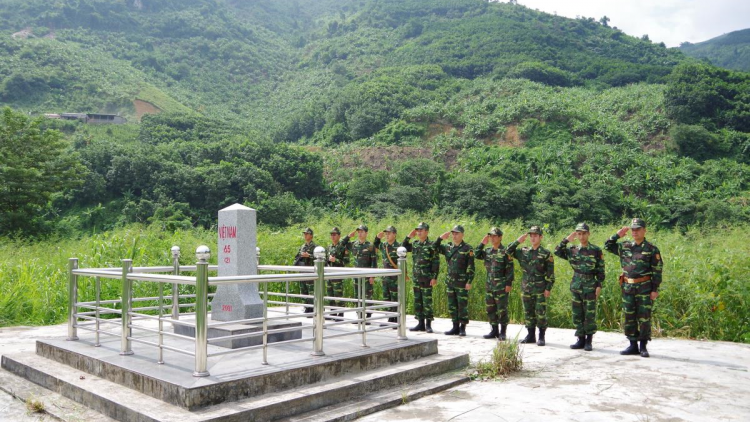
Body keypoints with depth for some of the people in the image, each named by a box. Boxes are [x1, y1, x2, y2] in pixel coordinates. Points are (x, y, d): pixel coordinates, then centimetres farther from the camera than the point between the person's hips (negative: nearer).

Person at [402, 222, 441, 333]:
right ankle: (420, 323, 17)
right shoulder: (414, 244, 9)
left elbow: (436, 263, -9)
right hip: (416, 278, 6)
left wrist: (434, 277, -14)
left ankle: (428, 324, 6)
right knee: (417, 301, 9)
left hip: (427, 278, -6)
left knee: (427, 301, -2)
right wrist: (408, 237, 8)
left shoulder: (432, 245, -7)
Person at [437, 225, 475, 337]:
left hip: (462, 283, -5)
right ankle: (455, 327, 19)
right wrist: (441, 238, 2)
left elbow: (471, 267, -8)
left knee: (462, 306, 0)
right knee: (452, 306, 9)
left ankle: (462, 328, 8)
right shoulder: (448, 247, 9)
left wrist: (469, 282, -13)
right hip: (450, 282, 6)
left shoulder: (467, 248, -5)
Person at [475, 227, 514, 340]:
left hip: (501, 287, -6)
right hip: (489, 286, 6)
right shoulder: (487, 250, 11)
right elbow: (476, 255, 7)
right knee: (490, 309, 10)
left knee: (502, 310, -1)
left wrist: (509, 284, -14)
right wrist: (482, 243, 0)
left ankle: (503, 332, 9)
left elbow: (510, 269, -9)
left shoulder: (505, 251, -7)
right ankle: (494, 331, 21)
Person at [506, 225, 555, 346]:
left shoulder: (546, 254, -4)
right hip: (526, 288, 4)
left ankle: (541, 337, 9)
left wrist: (548, 288, -10)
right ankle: (530, 335, 19)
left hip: (540, 289, -4)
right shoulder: (524, 251, 8)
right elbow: (508, 251, 9)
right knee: (528, 313, 10)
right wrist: (518, 241, 0)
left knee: (541, 313, -1)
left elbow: (550, 273, -5)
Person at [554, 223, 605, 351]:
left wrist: (599, 285, -7)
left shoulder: (596, 250, -2)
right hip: (576, 286, 4)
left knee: (590, 315, -1)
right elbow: (557, 251, 4)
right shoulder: (573, 250, 8)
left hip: (590, 286, -4)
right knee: (577, 315, 7)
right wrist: (567, 239, -1)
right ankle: (581, 340, 16)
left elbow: (600, 270, -2)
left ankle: (589, 341, 7)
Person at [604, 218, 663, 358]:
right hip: (627, 287, 4)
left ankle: (643, 346, 9)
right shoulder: (625, 246, 8)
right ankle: (633, 345, 16)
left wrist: (655, 289, -9)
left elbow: (657, 271, -5)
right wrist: (617, 235, 4)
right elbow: (607, 246, 18)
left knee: (644, 317, 0)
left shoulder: (652, 249, -3)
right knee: (629, 317, 7)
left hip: (644, 288, -4)